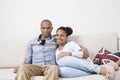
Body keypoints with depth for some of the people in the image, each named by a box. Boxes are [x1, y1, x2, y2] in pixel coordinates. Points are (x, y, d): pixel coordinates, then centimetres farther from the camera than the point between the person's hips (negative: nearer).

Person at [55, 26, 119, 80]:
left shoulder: (71, 43, 9)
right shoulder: (56, 51, 23)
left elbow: (84, 54, -5)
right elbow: (58, 64, 13)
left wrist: (69, 53, -15)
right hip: (74, 70, 4)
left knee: (64, 59, -34)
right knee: (62, 70, -34)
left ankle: (99, 69, -29)